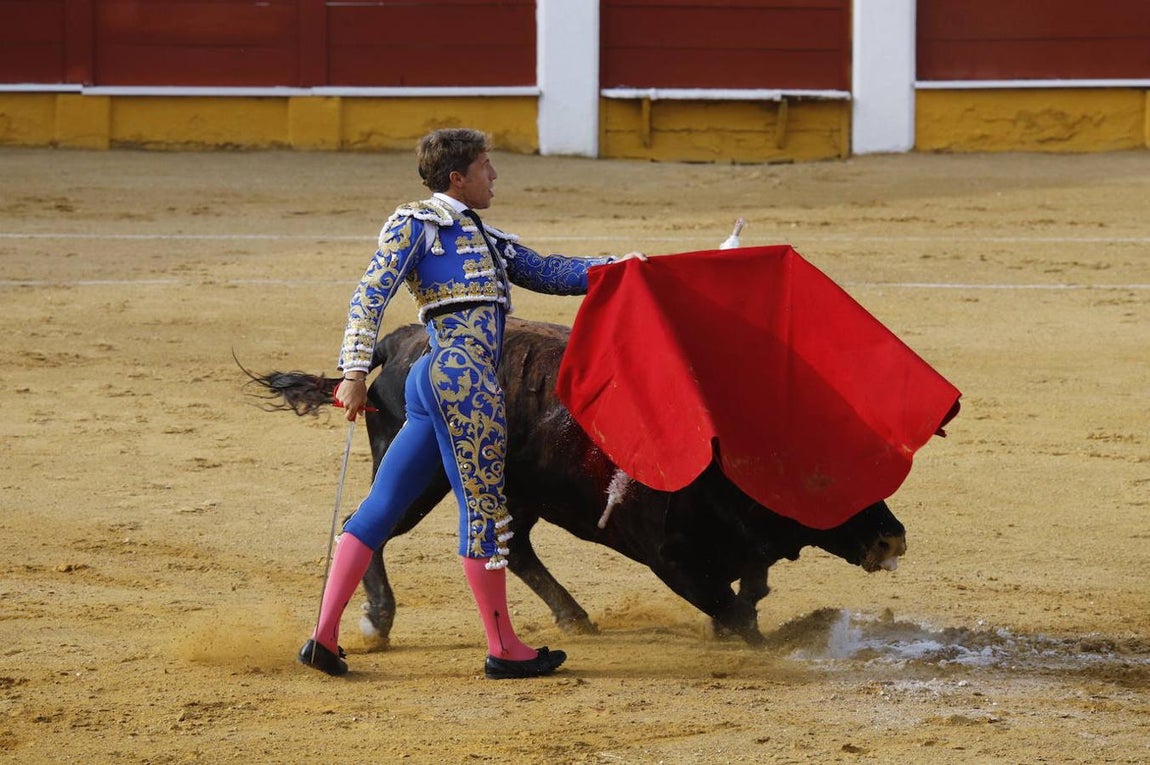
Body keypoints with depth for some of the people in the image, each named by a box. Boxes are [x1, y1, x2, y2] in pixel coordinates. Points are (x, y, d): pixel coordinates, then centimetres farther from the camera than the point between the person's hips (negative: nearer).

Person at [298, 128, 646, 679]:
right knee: (484, 506, -2)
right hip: (460, 378, -9)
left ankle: (324, 637, 4)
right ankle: (503, 649, 4)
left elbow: (547, 272, 27)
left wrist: (613, 267, 14)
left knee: (382, 506, 5)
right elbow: (370, 297, -7)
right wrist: (355, 372, -17)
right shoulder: (416, 225, 0)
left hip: (437, 385, 9)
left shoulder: (486, 239, 25)